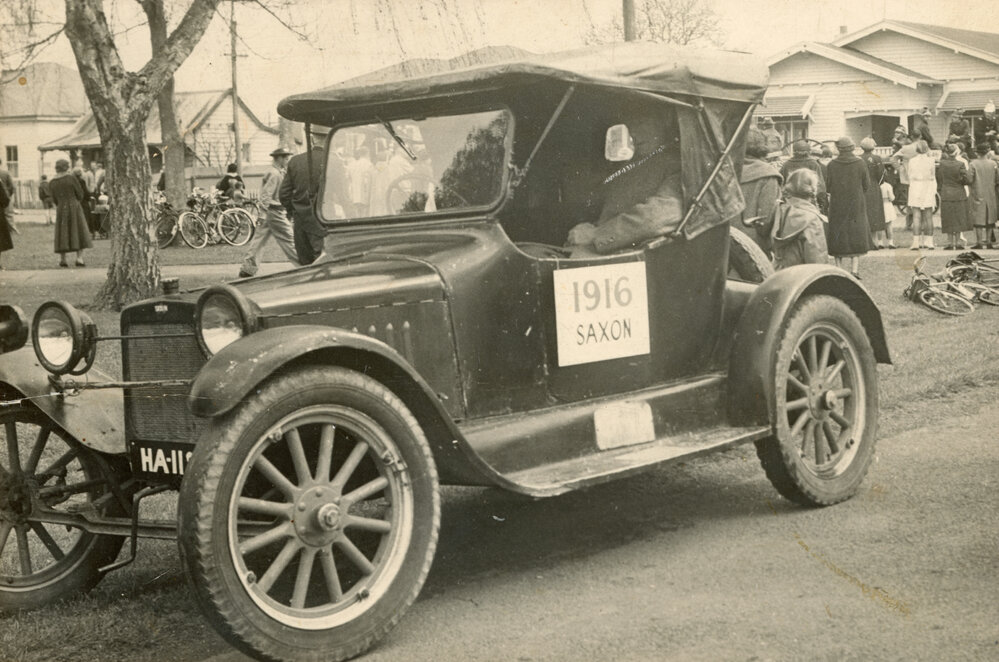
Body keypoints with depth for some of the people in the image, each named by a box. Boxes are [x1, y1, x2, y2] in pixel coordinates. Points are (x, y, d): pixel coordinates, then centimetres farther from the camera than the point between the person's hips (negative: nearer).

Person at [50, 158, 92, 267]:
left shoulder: (52, 183, 1)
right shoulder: (71, 178, -10)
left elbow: (55, 199, 8)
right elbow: (80, 193, -3)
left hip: (61, 209, 3)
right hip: (74, 208, -3)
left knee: (63, 234, 11)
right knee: (79, 232, 4)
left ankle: (62, 259, 8)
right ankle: (79, 258, -4)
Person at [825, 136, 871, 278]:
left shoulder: (832, 165, -8)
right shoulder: (860, 163, -7)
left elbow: (828, 185, -4)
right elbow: (867, 185, -3)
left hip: (837, 205, 0)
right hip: (856, 204, 0)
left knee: (838, 236, 9)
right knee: (857, 235, 7)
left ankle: (839, 267, 9)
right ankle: (855, 268, -2)